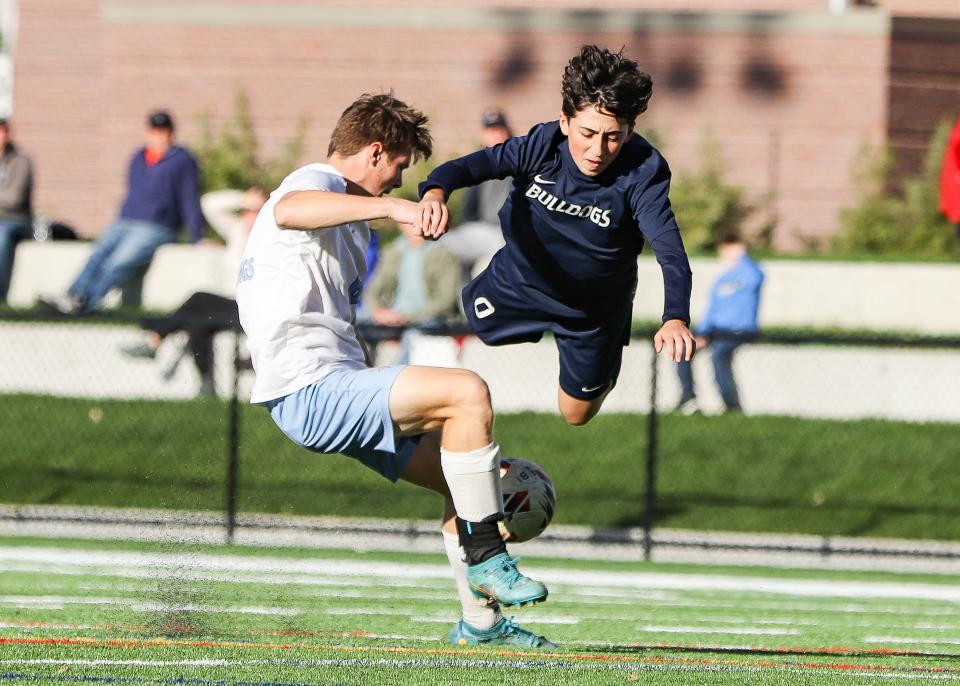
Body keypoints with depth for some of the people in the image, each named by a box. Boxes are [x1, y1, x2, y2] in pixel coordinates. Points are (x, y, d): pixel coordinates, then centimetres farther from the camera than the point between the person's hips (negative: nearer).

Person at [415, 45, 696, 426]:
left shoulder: (643, 172, -35)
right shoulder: (543, 145, -30)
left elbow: (670, 251, -44)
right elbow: (472, 165, -35)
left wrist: (676, 318, -63)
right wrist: (435, 192, -60)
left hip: (594, 306, -1)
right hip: (520, 280, 1)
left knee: (576, 413, 16)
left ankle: (605, 367, 48)